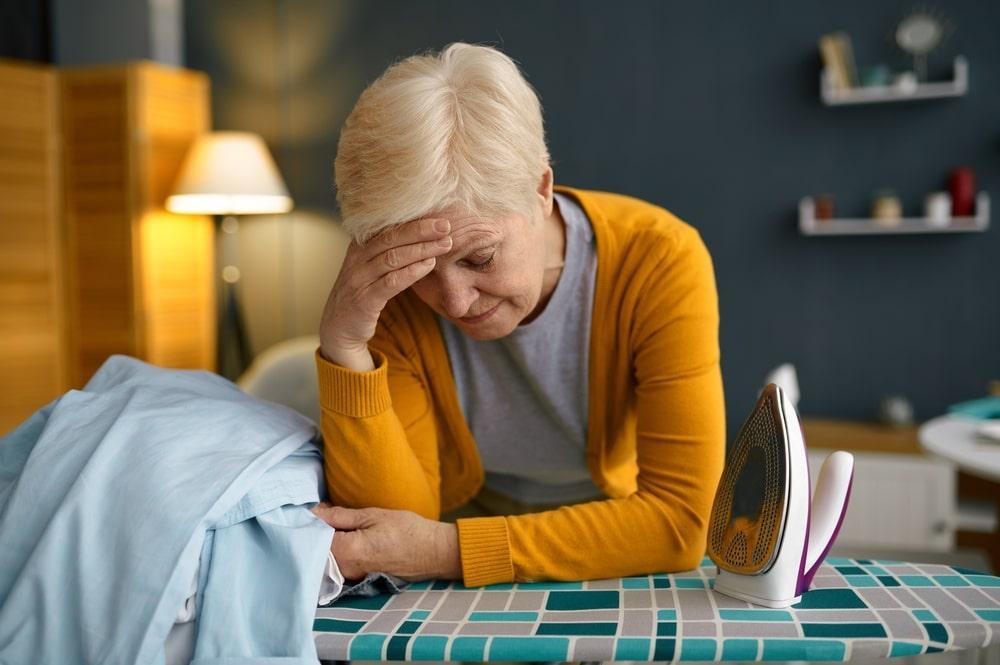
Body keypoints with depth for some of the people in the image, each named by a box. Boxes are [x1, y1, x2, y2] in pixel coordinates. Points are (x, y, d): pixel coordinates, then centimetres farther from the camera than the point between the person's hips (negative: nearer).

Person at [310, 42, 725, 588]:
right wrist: (343, 345, -33)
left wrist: (448, 550, -30)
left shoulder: (659, 261, -24)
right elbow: (394, 514, -20)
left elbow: (678, 520, -25)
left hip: (626, 557, 0)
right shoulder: (385, 291, -17)